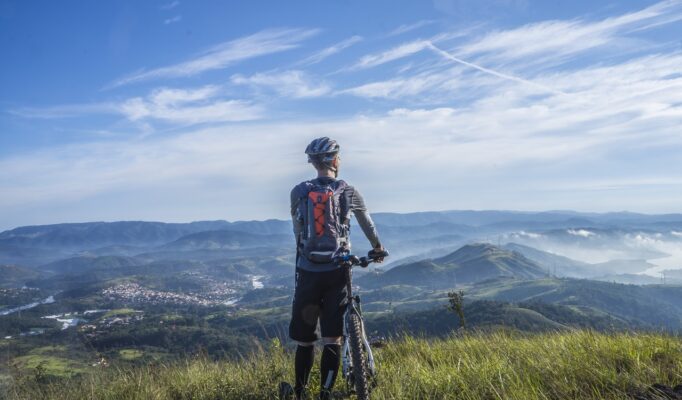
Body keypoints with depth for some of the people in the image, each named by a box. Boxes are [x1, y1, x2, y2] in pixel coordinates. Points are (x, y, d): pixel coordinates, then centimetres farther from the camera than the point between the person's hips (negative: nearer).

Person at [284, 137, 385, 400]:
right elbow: (367, 223, 19)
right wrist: (377, 247, 37)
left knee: (304, 340, 12)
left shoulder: (298, 192, 2)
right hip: (336, 273, -1)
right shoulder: (348, 191, 3)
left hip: (307, 272, 1)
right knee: (332, 339, 4)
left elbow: (298, 231, 12)